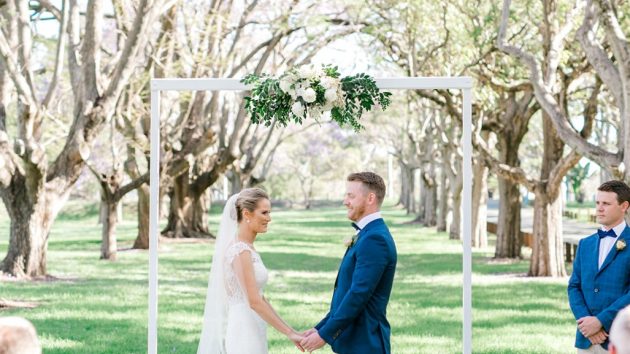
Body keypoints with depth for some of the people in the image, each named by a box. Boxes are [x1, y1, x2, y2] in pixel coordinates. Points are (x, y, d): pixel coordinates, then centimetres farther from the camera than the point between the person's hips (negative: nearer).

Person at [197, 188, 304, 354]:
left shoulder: (247, 248, 13)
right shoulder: (240, 251, -17)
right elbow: (254, 301, -22)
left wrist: (289, 329, 15)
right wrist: (289, 333, -20)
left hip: (248, 330, 9)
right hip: (243, 332, -9)